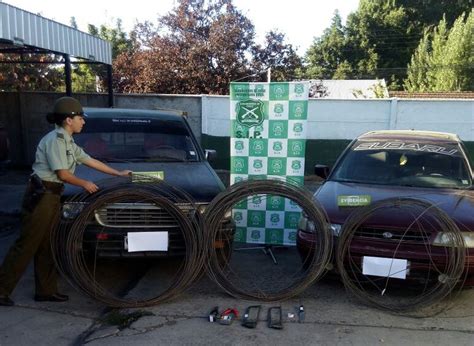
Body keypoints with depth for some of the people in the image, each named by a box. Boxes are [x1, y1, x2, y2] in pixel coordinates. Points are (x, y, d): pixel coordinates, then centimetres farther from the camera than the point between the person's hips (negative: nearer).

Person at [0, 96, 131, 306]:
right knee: (27, 244, -5)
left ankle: (46, 290, 18)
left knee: (47, 246, 11)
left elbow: (91, 161, 22)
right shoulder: (55, 139, -12)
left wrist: (118, 174, 25)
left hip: (52, 196, 9)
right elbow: (63, 174, -15)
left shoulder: (68, 143, 16)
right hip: (41, 195, -9)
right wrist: (85, 184, -1)